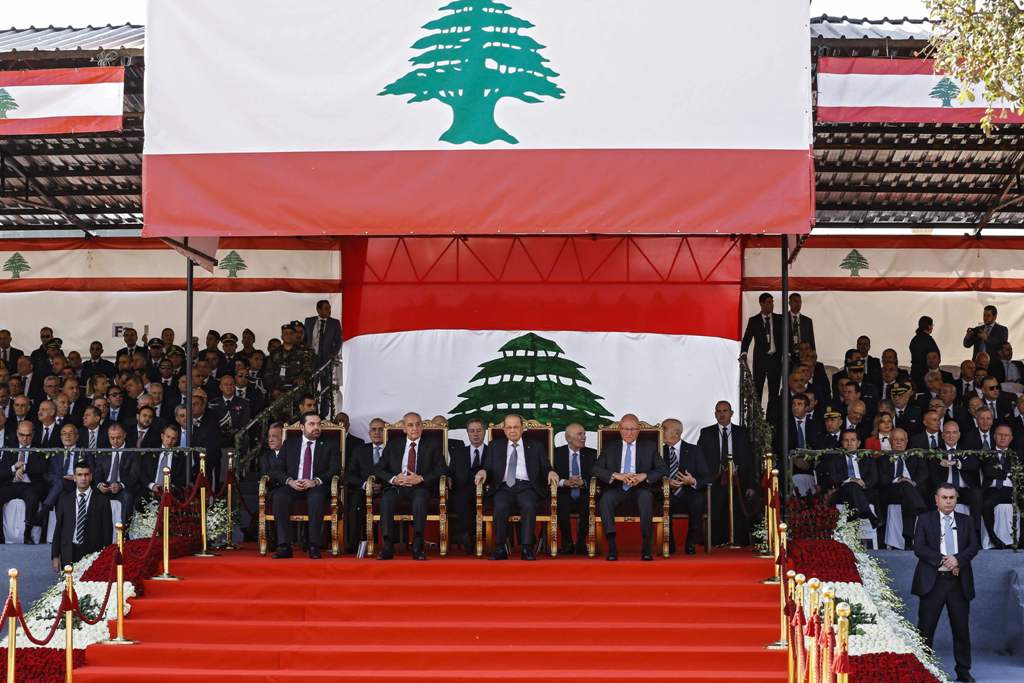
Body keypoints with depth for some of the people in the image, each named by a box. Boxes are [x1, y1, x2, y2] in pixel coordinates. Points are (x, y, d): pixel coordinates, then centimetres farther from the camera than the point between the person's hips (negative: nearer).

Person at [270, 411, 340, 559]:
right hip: (293, 486, 2)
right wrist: (290, 481, -12)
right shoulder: (289, 444, 17)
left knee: (316, 497, -37)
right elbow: (278, 470, 10)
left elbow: (335, 469, 0)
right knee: (279, 496, -31)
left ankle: (314, 546, -35)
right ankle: (284, 546, -31)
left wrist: (315, 481, -17)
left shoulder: (329, 445, 13)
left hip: (317, 487, -2)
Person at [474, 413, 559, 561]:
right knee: (500, 506, -33)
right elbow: (488, 467, 14)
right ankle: (500, 549, -24)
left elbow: (545, 467, 12)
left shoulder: (535, 447, 19)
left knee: (529, 505, -35)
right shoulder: (495, 446, 21)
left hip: (526, 487, 0)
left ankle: (527, 549, -32)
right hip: (504, 487, 0)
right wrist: (484, 471, -10)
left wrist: (551, 472, -12)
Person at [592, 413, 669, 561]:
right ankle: (611, 546, -34)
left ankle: (646, 545, -34)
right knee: (606, 497, -33)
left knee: (646, 496, -35)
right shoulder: (609, 447, 16)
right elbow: (596, 469, 4)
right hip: (616, 489, 1)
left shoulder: (649, 447, 15)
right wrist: (617, 475, -13)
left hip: (640, 490, 0)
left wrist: (643, 476, -13)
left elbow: (663, 469, 6)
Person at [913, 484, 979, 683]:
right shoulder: (925, 520, 4)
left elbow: (974, 546, 3)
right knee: (925, 628, -1)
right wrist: (943, 560, -16)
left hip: (959, 581, 2)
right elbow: (918, 548, -6)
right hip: (932, 581, -2)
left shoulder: (965, 521, 13)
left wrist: (957, 559, -15)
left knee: (961, 628, 5)